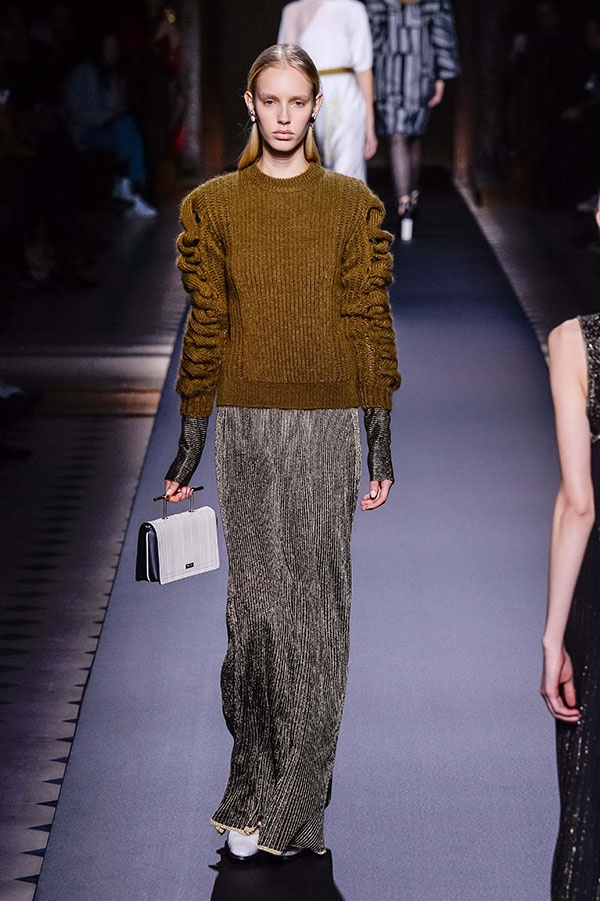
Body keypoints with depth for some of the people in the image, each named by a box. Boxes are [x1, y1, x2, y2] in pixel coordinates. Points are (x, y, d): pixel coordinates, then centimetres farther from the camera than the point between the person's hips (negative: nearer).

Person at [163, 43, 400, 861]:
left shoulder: (352, 204, 5)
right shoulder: (214, 205, 6)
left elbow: (370, 324, 4)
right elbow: (205, 327, 7)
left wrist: (381, 445, 0)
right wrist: (190, 447, 5)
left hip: (327, 424, 0)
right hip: (245, 424, 0)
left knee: (317, 600, -1)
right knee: (256, 598, -1)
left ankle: (290, 800, 7)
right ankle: (260, 787, 9)